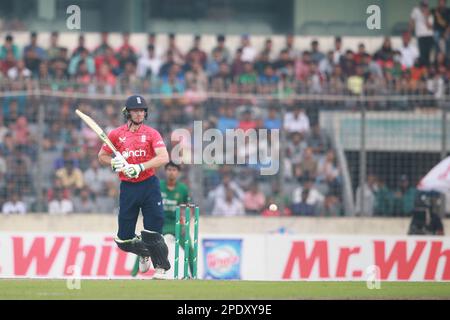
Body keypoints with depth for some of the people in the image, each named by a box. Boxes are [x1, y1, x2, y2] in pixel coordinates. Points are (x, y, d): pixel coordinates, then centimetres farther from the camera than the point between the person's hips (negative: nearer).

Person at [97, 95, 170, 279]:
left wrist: (140, 167, -22)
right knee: (124, 241, 3)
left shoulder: (151, 133, 0)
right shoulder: (116, 134, 5)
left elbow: (164, 158, -13)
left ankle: (161, 267, 8)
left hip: (149, 186, -2)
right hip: (127, 188, 2)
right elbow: (102, 157, 15)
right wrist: (114, 163, -7)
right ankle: (144, 253, 35)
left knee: (152, 232, -11)